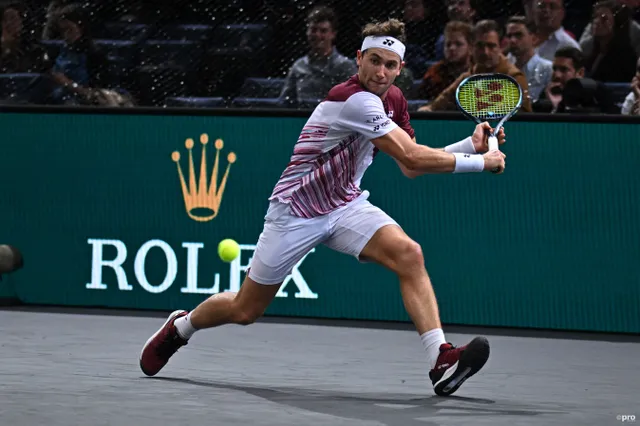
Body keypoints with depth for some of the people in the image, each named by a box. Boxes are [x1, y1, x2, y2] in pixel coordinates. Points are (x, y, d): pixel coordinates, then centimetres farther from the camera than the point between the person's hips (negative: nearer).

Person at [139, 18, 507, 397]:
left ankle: (441, 362, -31)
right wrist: (478, 163, -23)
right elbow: (412, 157, -32)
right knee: (245, 310, 7)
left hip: (346, 206, 7)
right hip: (297, 211, -7)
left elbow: (411, 166, 8)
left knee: (408, 255, -23)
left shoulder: (393, 100, -1)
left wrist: (471, 145, -2)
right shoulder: (355, 100, -28)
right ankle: (180, 327, 39)